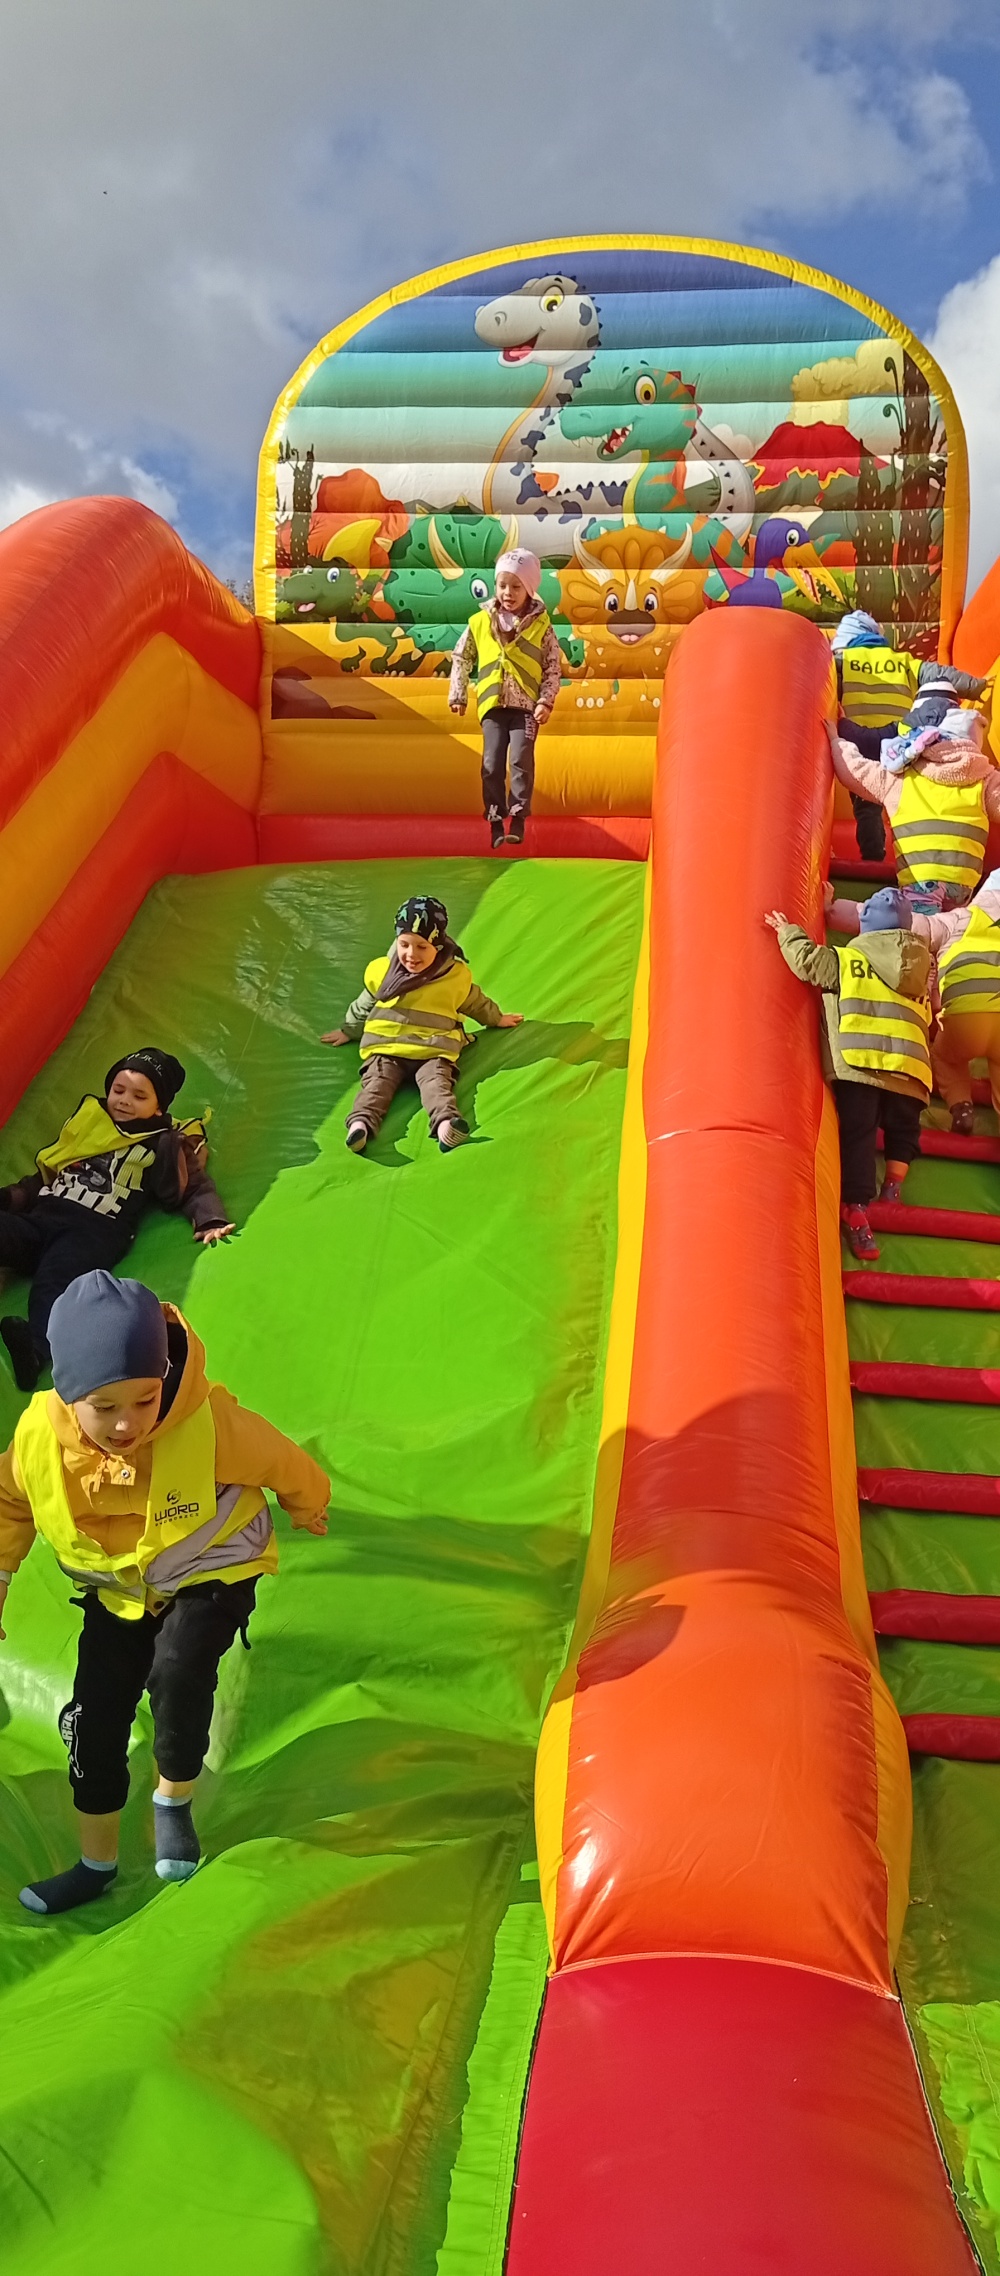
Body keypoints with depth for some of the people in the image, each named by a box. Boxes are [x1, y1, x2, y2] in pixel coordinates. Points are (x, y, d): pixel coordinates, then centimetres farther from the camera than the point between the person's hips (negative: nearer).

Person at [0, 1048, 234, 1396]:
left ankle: (35, 1347, -60)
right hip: (40, 1216, 6)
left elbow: (194, 1188, 12)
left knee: (54, 1277, -36)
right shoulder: (88, 1121, 27)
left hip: (95, 1231, -5)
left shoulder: (165, 1143, 16)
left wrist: (209, 1220, -7)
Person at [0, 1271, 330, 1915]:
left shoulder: (209, 1423, -36)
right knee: (95, 1715, 5)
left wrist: (308, 1504, 6)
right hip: (119, 1589, 4)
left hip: (212, 1570, -3)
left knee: (176, 1673, -28)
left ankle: (174, 1800, 5)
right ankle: (97, 1863, 30)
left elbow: (279, 1461, -13)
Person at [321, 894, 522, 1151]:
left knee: (436, 1081, -29)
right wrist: (349, 1030, 34)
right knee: (376, 1082, -25)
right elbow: (364, 1005, 23)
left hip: (434, 1050, -1)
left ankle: (446, 1122, -58)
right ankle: (361, 1123, -52)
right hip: (385, 1047, 1)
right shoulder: (381, 971, 5)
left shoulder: (456, 976, 3)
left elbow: (475, 1002, 24)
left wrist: (497, 1018, 37)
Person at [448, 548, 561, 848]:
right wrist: (458, 695, 7)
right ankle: (496, 823, 4)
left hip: (526, 706, -2)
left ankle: (518, 821, -3)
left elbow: (553, 668, 2)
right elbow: (461, 658, 13)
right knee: (492, 763, -2)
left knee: (521, 761, -9)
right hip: (493, 704, 2)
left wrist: (546, 701, -8)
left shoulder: (540, 625, 1)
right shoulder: (480, 621, 5)